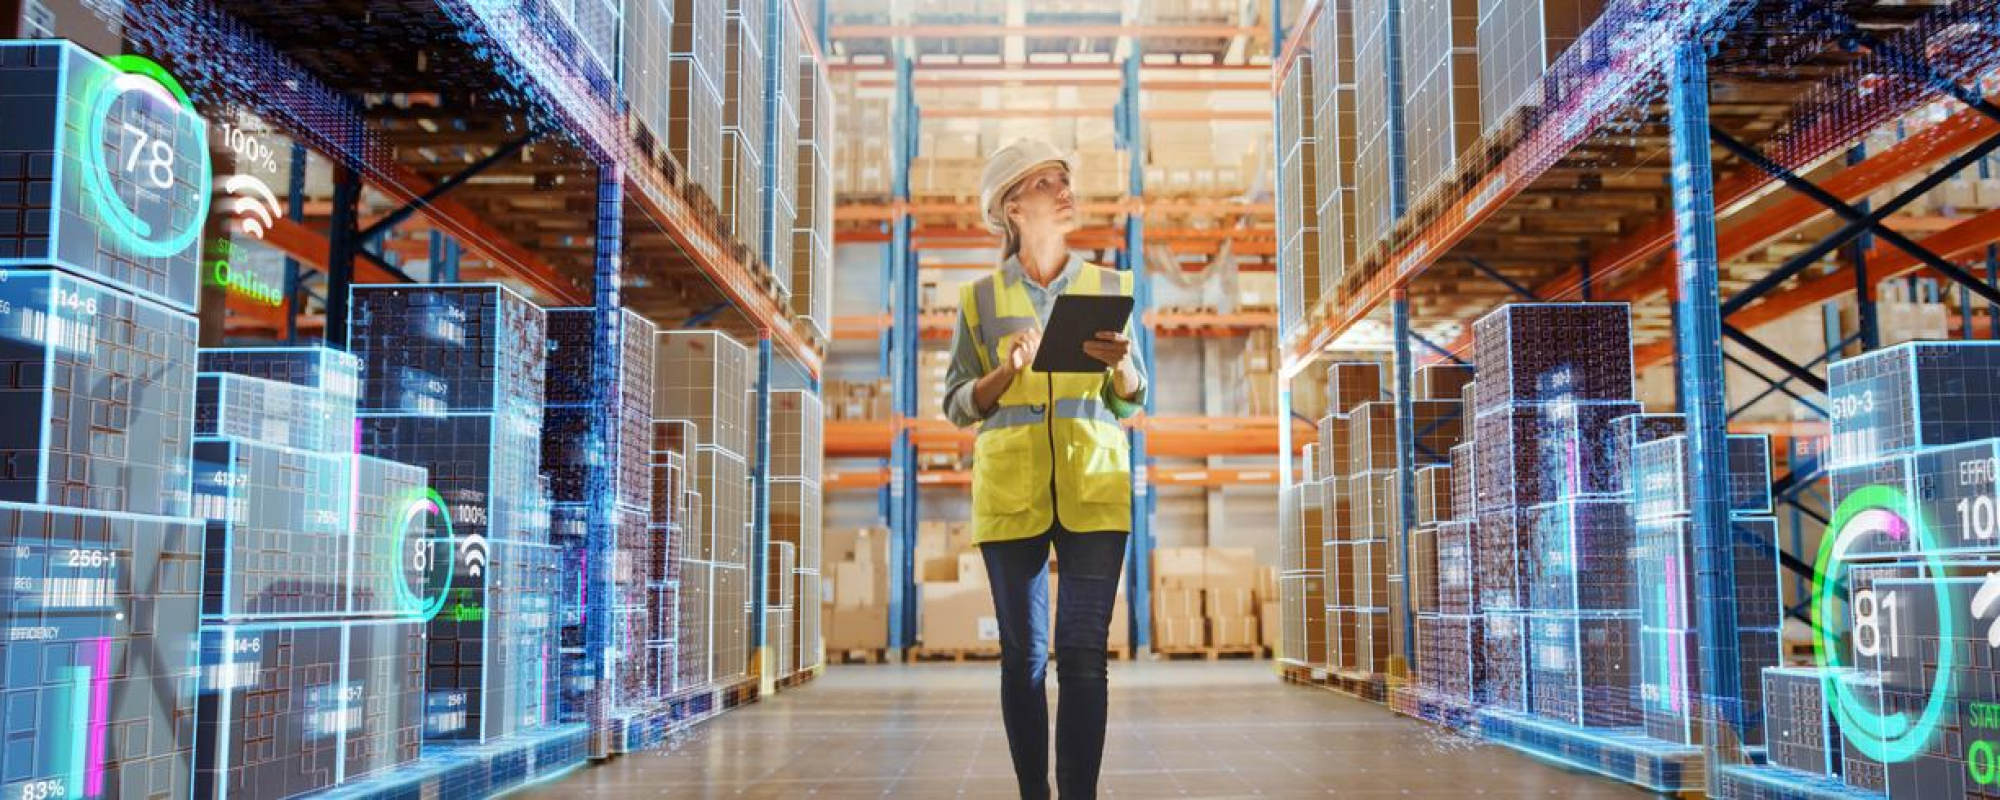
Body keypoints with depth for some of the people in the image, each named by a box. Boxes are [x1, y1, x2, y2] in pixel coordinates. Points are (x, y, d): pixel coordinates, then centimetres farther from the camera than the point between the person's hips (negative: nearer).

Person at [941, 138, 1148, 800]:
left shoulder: (1110, 287, 11)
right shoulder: (980, 298, 9)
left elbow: (1133, 401, 13)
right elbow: (957, 406, 7)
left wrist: (1119, 362, -9)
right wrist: (1007, 370, -11)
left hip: (1093, 488, 0)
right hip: (1010, 490, 0)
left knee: (1084, 655, -6)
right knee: (1022, 654, 2)